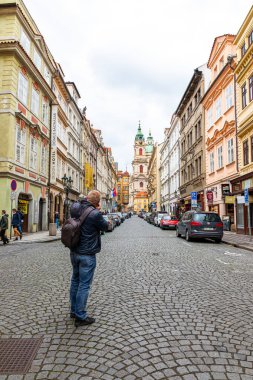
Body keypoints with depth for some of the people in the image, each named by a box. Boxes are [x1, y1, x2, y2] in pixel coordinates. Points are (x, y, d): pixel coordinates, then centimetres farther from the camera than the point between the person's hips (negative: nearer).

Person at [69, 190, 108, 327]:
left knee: (75, 280, 20)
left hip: (74, 252, 7)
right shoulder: (95, 214, -24)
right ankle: (80, 317, 14)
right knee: (84, 285, 3)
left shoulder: (74, 207, -5)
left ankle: (74, 310, 34)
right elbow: (105, 227, -7)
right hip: (87, 255, -7)